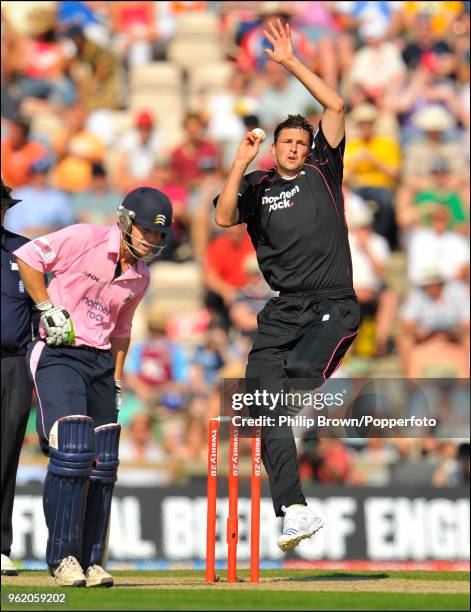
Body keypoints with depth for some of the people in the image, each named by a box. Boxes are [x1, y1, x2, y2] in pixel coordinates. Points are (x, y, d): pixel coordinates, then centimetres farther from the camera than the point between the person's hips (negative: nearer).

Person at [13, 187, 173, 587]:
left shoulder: (140, 277, 9)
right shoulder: (84, 239, -11)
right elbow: (27, 256, -5)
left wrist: (116, 381, 15)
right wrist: (47, 308, -13)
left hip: (101, 361, 7)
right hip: (58, 355, -7)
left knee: (103, 464, 4)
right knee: (72, 452, -19)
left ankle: (91, 561, 12)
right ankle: (63, 557, -12)